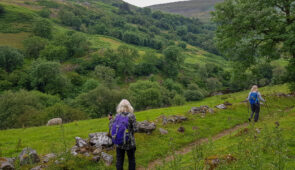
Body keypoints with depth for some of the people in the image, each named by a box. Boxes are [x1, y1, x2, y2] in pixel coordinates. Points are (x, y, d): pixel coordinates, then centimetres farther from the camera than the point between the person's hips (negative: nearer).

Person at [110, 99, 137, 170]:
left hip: (118, 143, 2)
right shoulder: (131, 116, -15)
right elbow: (135, 129, -15)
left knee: (119, 160, 15)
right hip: (129, 143, -2)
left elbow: (111, 128, -2)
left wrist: (110, 121, 16)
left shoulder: (117, 116, -7)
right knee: (131, 159, 16)